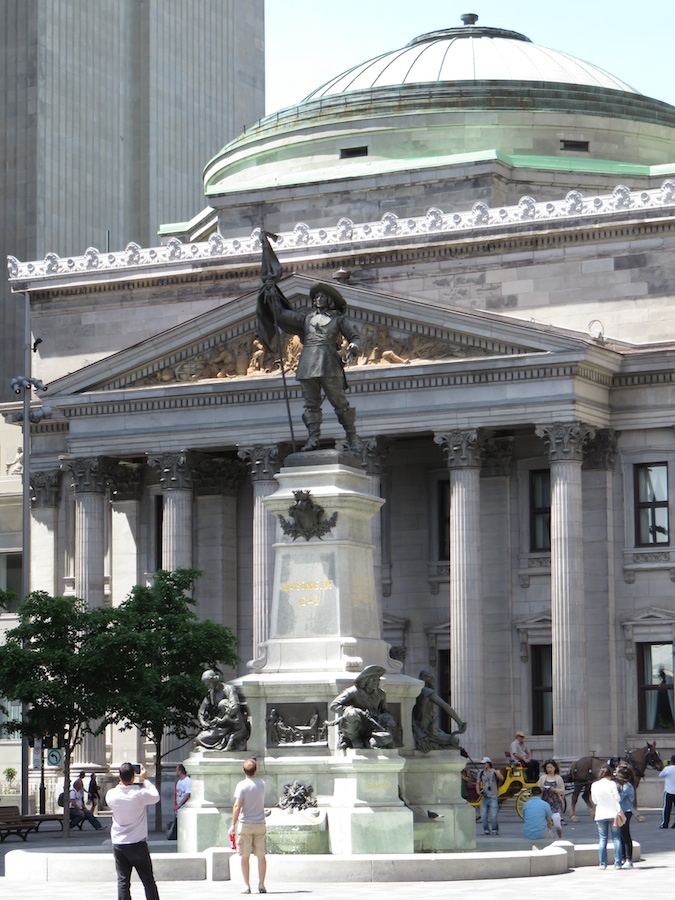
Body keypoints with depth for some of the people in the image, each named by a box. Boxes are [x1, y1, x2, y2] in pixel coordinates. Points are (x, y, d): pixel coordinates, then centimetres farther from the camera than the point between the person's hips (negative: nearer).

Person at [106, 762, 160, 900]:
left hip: (118, 844, 2)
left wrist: (121, 782, 13)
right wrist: (145, 780, 11)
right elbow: (155, 797, 3)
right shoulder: (140, 794, -17)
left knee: (122, 881, 4)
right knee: (148, 881, 8)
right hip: (137, 844, -2)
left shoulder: (111, 794, -8)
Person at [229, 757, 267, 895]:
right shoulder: (262, 784, 3)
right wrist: (254, 766, 28)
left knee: (245, 856, 3)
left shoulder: (242, 785, -10)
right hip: (260, 824, 3)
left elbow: (237, 805, -16)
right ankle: (261, 885, 7)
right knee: (261, 856, 8)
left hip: (245, 824, -3)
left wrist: (233, 825, -14)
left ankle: (247, 885, 0)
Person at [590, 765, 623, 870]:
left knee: (602, 839, 7)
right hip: (612, 813, -2)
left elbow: (594, 800, 10)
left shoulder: (594, 785, 0)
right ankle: (617, 863, 3)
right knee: (616, 838, 4)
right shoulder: (612, 784, -10)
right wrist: (618, 812, 2)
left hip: (600, 815, 2)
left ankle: (603, 863, 3)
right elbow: (617, 799, -10)